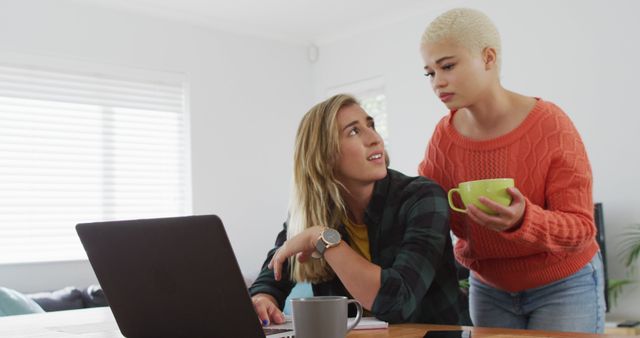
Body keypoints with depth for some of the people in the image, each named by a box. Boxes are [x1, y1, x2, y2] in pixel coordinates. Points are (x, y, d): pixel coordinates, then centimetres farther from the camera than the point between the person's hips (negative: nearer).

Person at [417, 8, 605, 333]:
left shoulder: (551, 125, -21)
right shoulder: (443, 135, -10)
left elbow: (581, 229, -21)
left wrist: (524, 219, -39)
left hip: (564, 285, -3)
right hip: (488, 288, 3)